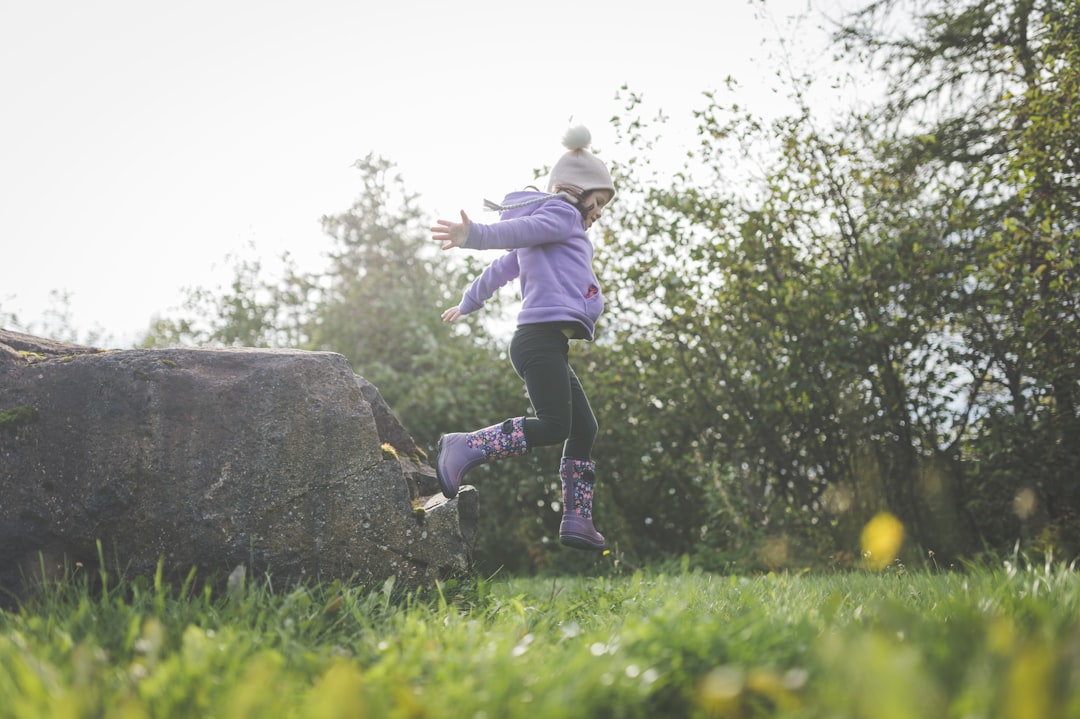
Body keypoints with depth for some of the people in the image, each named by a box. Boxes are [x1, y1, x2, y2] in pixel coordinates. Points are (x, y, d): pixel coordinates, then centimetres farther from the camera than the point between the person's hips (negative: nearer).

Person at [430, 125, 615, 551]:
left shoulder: (545, 233, 30)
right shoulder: (563, 215, 1)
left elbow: (502, 267, 38)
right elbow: (513, 230, -18)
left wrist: (469, 303, 52)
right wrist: (473, 235, -38)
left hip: (549, 345, 11)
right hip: (543, 335, -11)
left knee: (584, 428, 9)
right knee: (552, 425, -19)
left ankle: (577, 521, 8)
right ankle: (464, 448, -17)